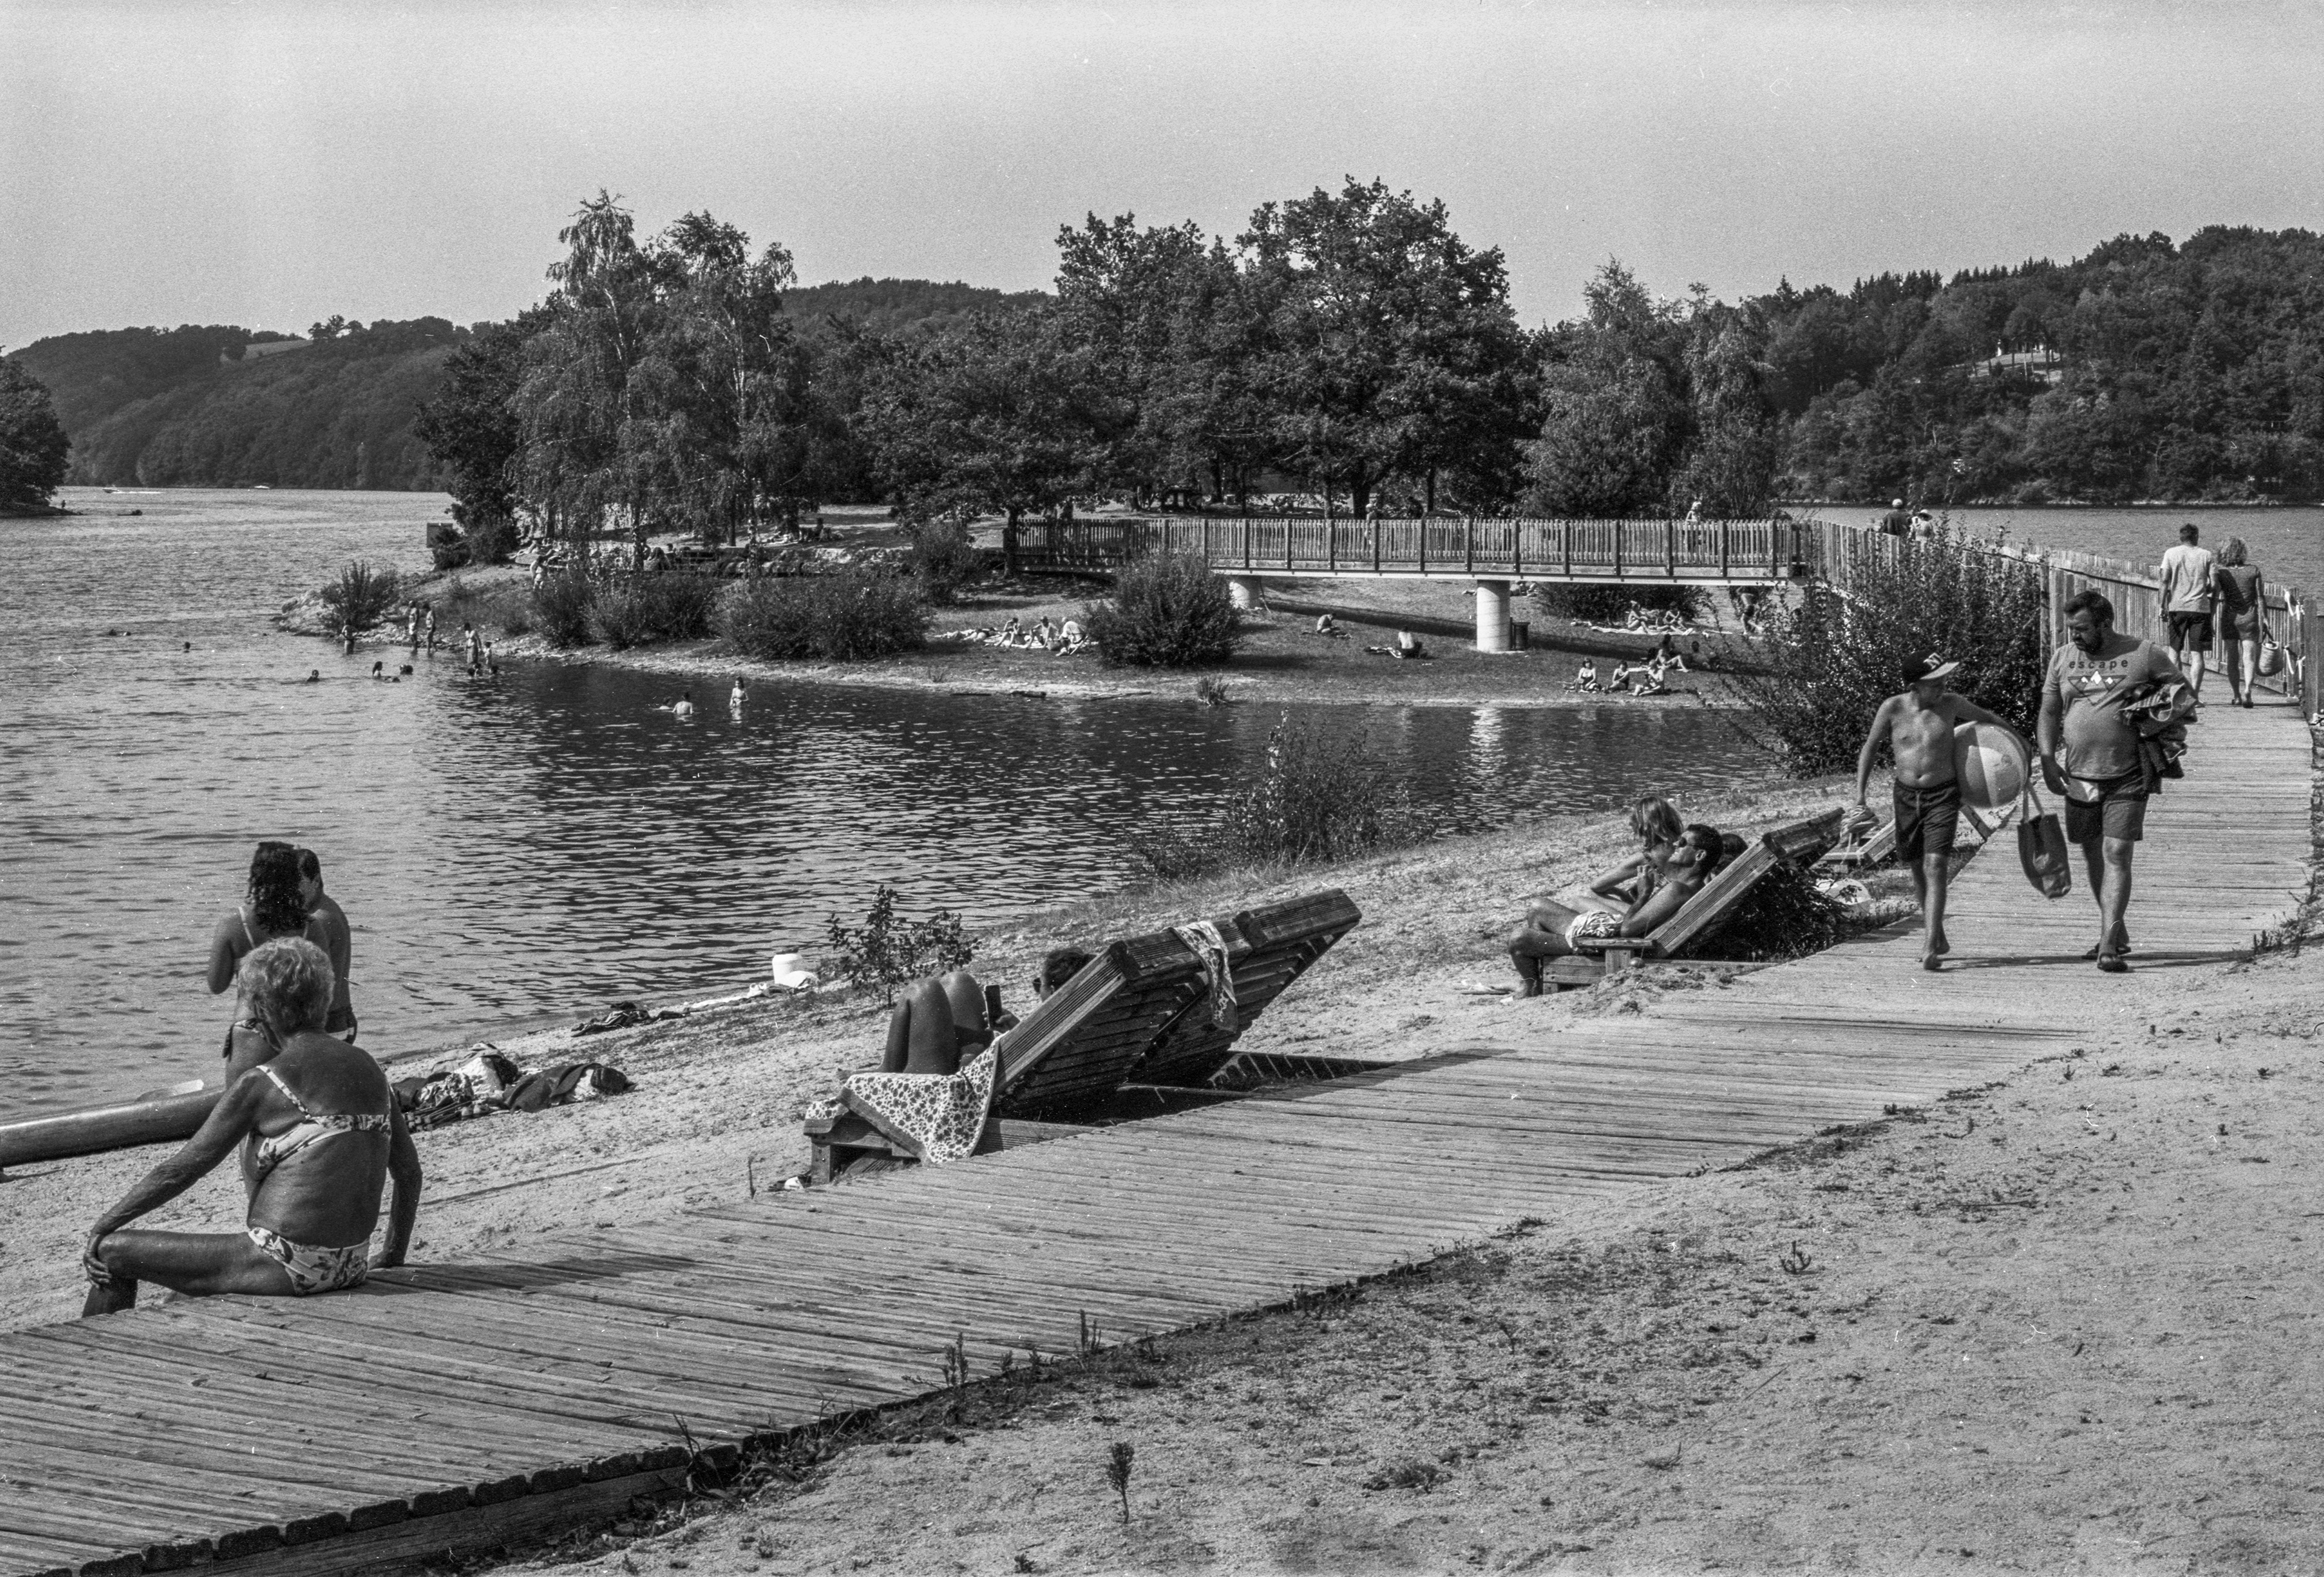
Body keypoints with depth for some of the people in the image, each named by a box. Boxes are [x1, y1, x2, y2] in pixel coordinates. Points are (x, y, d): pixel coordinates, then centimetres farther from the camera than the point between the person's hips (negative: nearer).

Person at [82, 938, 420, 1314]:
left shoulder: (261, 1084, -13)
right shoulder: (368, 1069, 6)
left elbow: (180, 1171, -9)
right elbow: (410, 1173, 13)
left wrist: (102, 1228, 3)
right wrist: (392, 1257, 25)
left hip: (286, 1268, -8)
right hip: (349, 1269, 8)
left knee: (112, 1254, 4)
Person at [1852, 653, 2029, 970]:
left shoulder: (1951, 704, -7)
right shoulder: (1892, 709, -8)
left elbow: (1987, 718, 12)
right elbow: (1869, 749, 4)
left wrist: (2021, 742, 25)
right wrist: (1860, 795, -2)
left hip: (1943, 794, -2)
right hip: (1906, 795, 2)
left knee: (1936, 866, -15)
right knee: (1918, 870, 11)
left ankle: (1930, 948, -19)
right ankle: (1938, 939, 31)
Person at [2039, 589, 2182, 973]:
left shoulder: (2144, 654, -4)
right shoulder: (2063, 658, 7)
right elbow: (2049, 712, 11)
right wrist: (2048, 760, -1)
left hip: (2127, 778, -4)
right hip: (2079, 775, 4)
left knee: (2117, 855, -11)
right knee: (2093, 857, 11)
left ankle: (2109, 946, -12)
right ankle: (2118, 932, 28)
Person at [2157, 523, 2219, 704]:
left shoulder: (2171, 554, 3)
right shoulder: (2207, 555, 4)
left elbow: (2165, 582, -5)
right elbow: (2215, 585, -1)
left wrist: (2163, 606, -4)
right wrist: (2213, 608, 11)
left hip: (2177, 607, 1)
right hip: (2201, 608, 0)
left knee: (2175, 650, 14)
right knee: (2197, 654, 0)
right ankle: (2194, 695, -6)